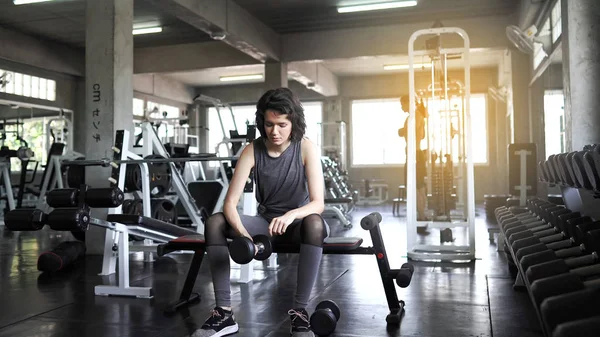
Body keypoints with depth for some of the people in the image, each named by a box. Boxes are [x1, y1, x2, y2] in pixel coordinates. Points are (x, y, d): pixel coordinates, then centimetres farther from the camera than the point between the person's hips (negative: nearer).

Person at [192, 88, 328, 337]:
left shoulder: (306, 148, -16)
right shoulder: (252, 150, -11)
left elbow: (318, 203, -23)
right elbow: (230, 202, -17)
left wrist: (291, 215, -45)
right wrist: (242, 233, -38)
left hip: (299, 223, -2)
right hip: (266, 223, 3)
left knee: (315, 224, -38)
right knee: (215, 223, -21)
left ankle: (299, 311, -27)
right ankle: (224, 313, -19)